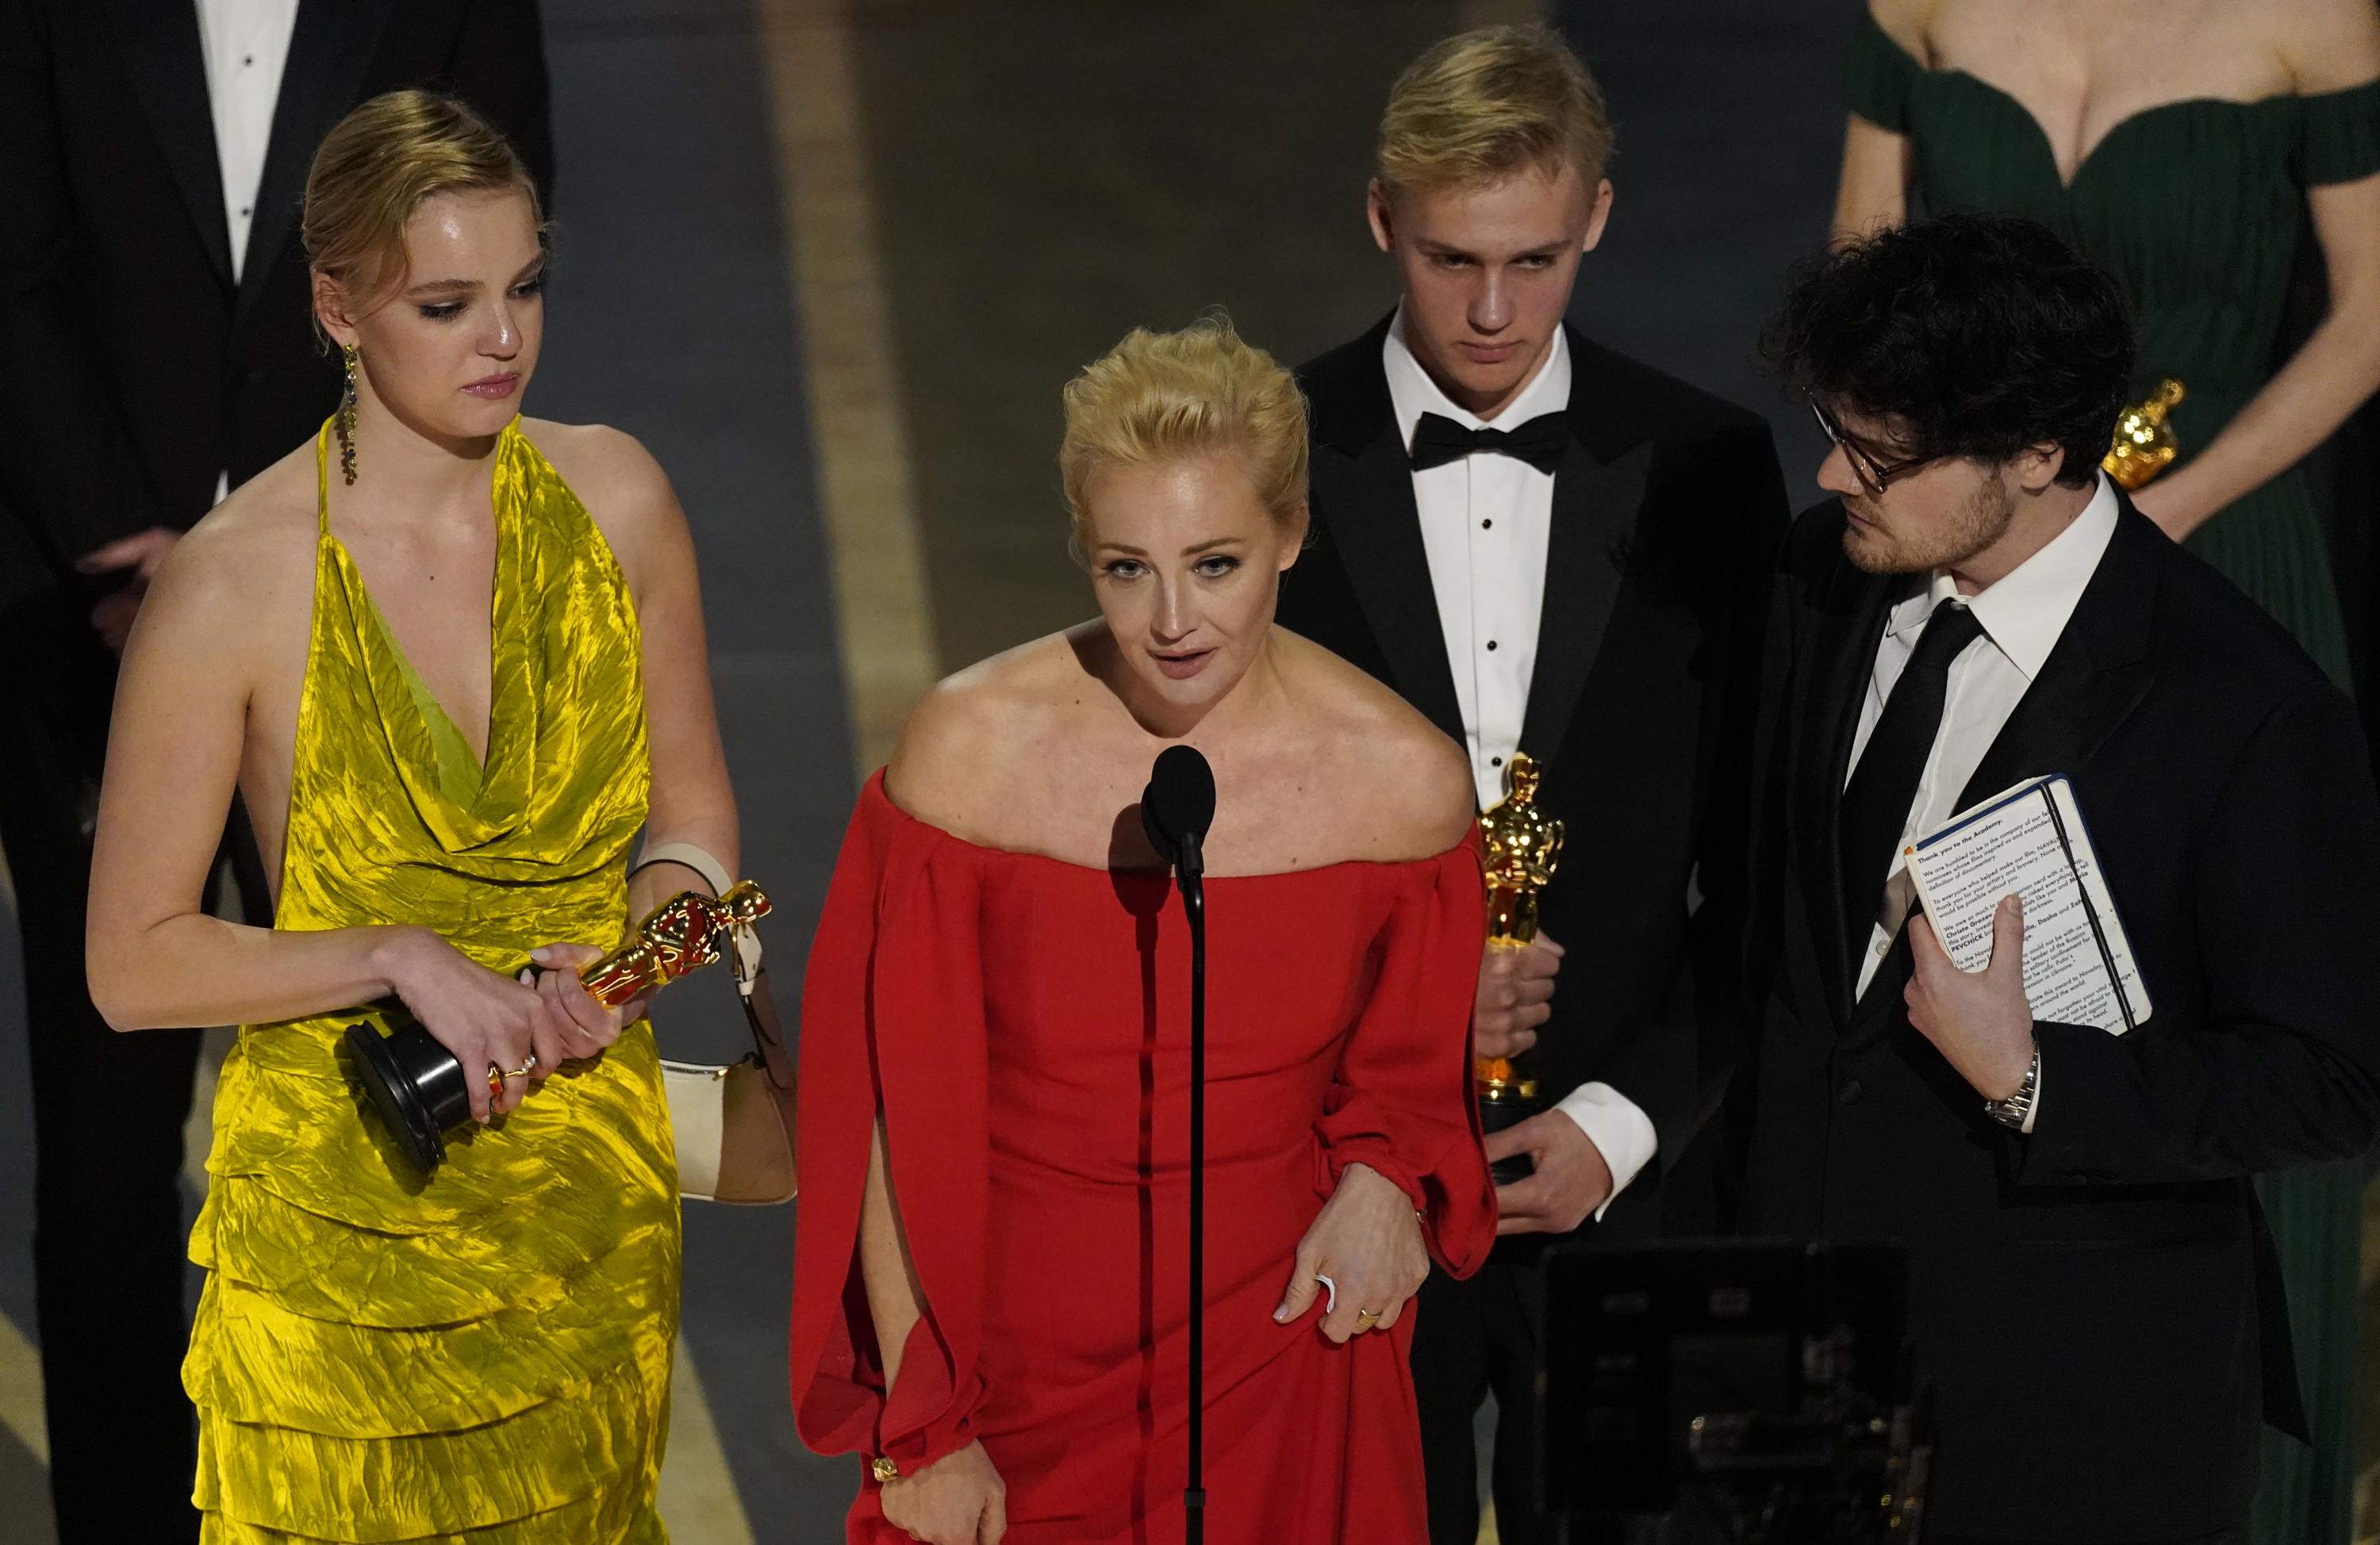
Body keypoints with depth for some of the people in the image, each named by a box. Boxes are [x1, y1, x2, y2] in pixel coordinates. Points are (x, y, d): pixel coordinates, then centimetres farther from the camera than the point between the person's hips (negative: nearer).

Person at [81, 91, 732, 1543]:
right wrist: (398, 959, -22)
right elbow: (136, 961, -9)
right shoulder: (235, 581, -15)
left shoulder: (616, 499, -3)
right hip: (347, 1218, -4)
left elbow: (695, 819, 10)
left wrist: (620, 962, -11)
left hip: (595, 1200, 4)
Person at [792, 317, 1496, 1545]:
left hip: (1276, 1357, 1)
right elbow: (895, 1115, -7)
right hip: (1014, 1344, -1)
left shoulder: (1405, 781, -10)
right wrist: (921, 1428, -6)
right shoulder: (972, 745, -14)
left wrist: (1384, 1175, -13)